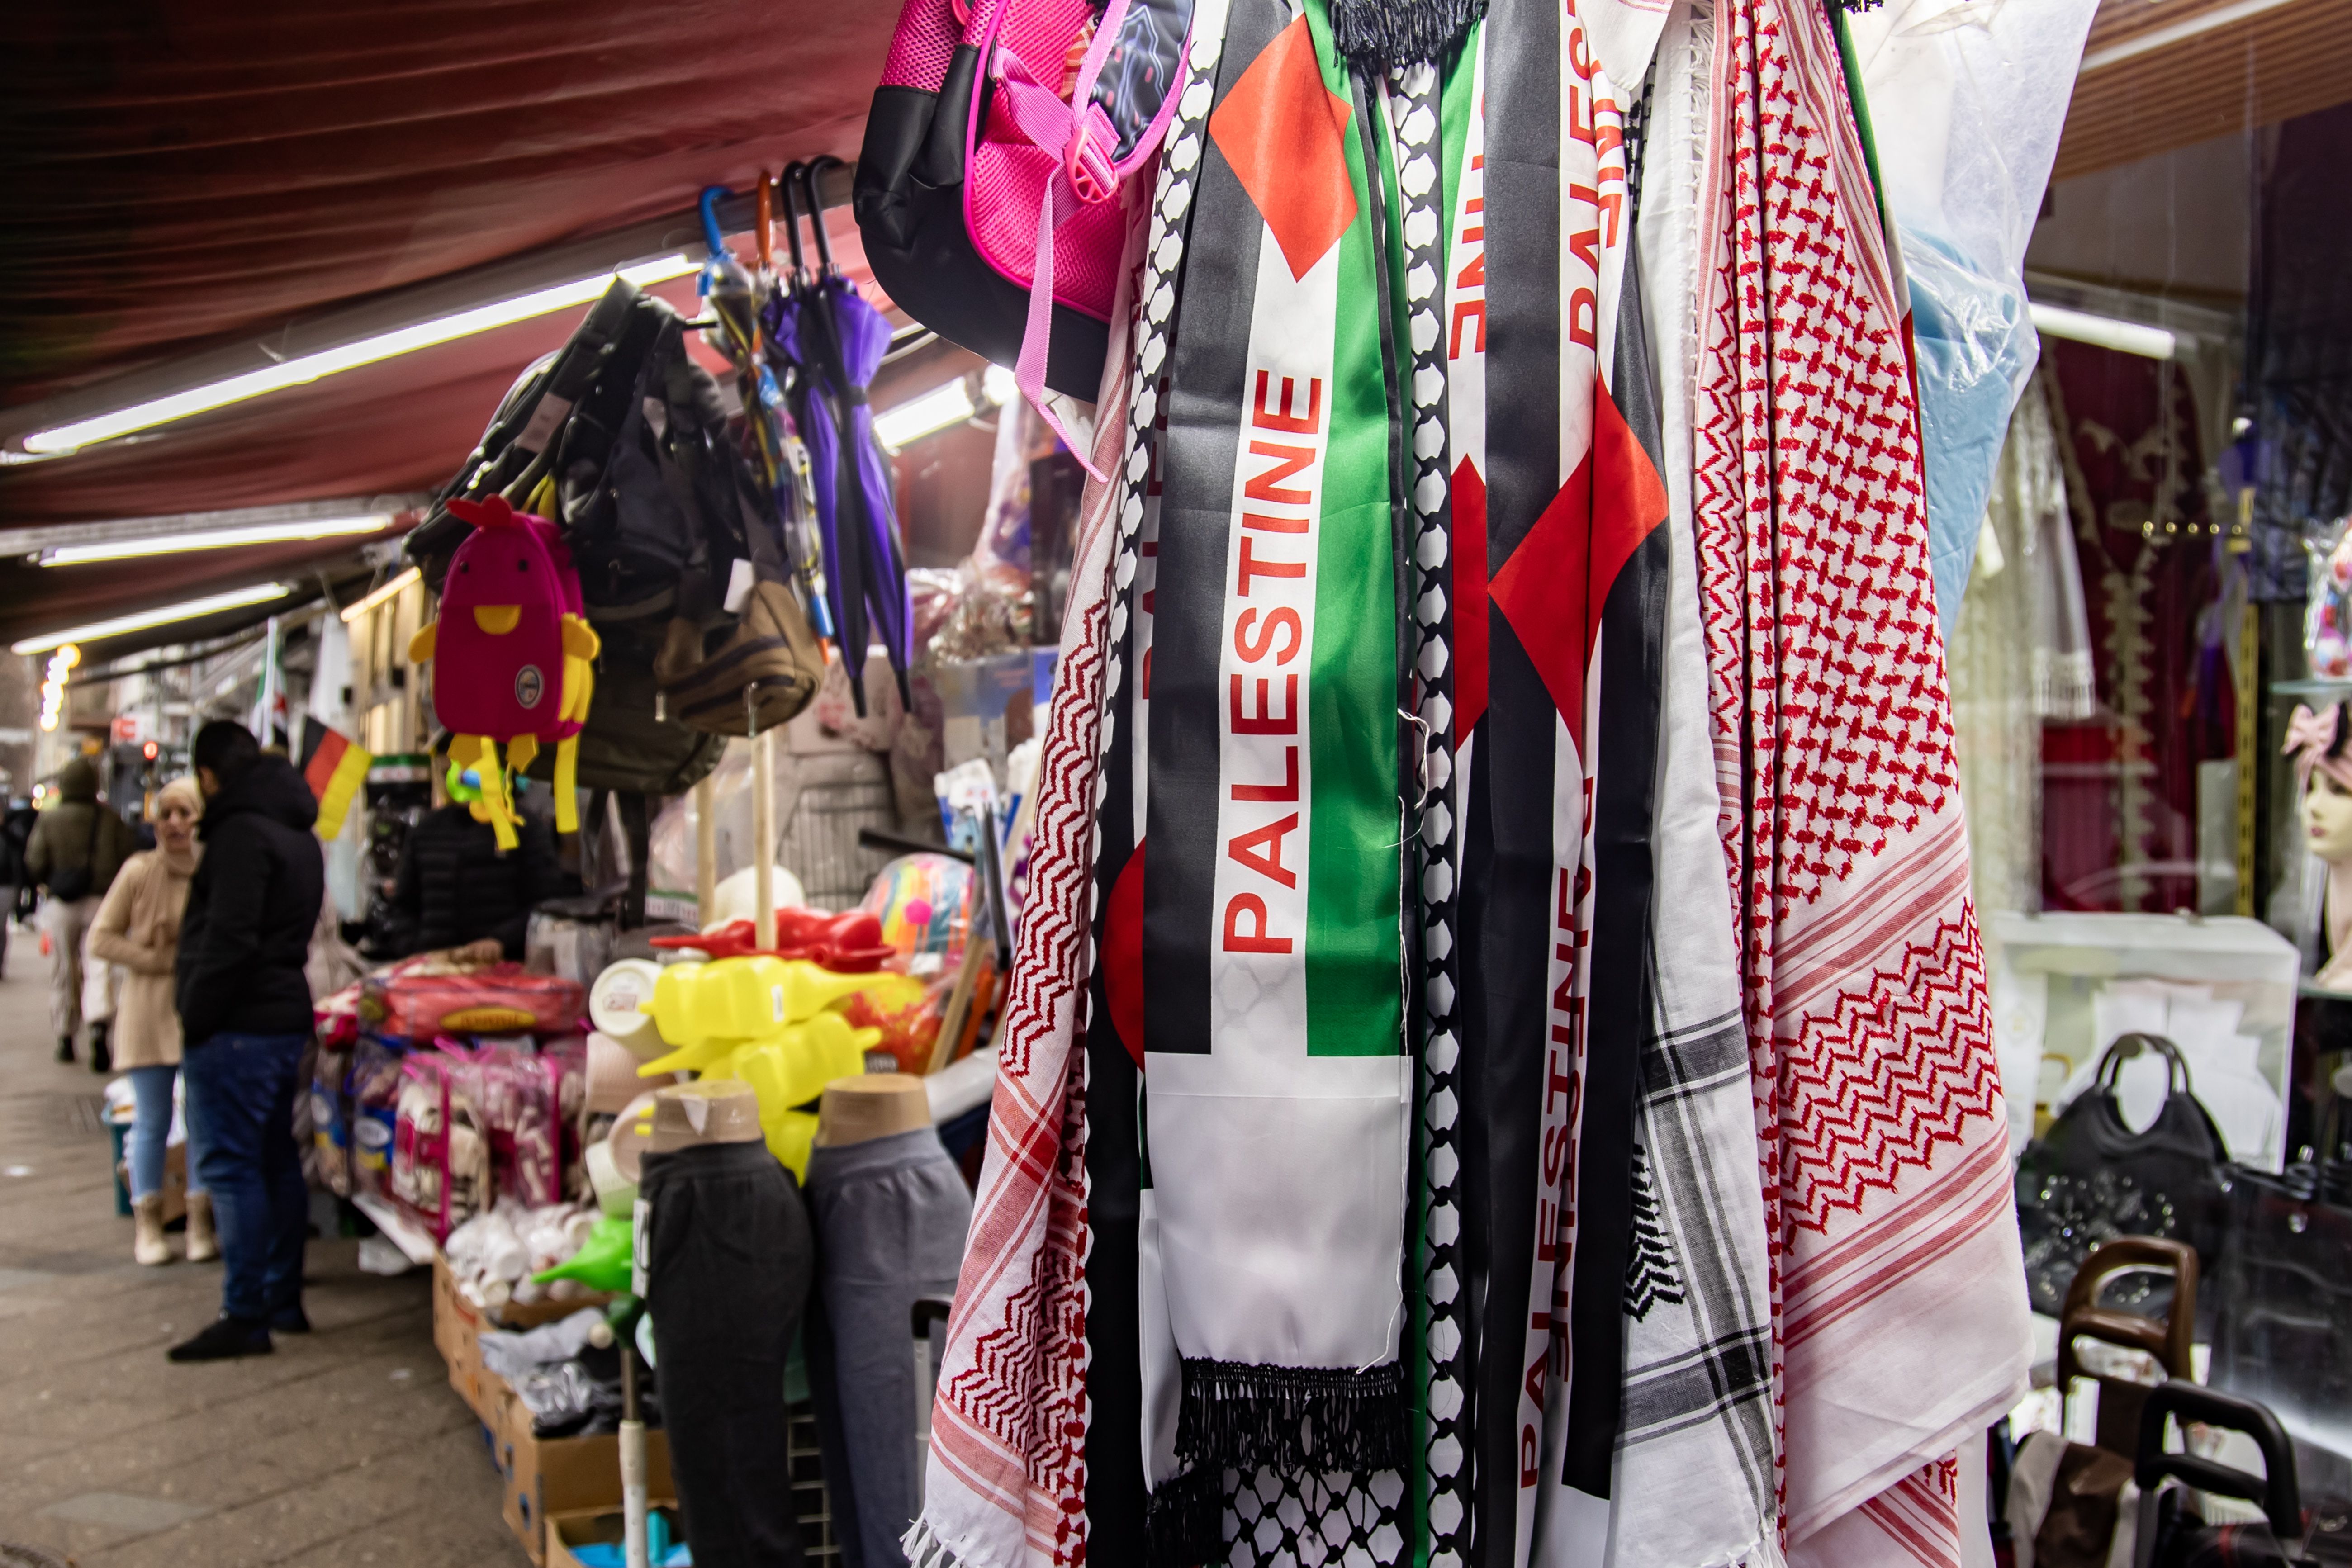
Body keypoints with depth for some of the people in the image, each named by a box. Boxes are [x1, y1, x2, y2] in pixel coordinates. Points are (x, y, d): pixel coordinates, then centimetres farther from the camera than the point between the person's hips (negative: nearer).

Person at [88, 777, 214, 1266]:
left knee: (205, 1120, 5)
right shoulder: (139, 872, -4)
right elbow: (102, 938, -1)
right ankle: (147, 1225, 15)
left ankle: (200, 1224, 15)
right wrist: (160, 961, -10)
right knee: (152, 1122, 5)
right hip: (150, 1011, 0)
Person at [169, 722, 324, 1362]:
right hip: (287, 1018, 10)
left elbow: (229, 940, -21)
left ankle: (246, 1317, -4)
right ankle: (285, 1302, 22)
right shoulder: (298, 832, 16)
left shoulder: (243, 831, -14)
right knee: (277, 1160, 15)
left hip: (237, 1027, -10)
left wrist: (196, 1018, -14)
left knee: (231, 1166, -6)